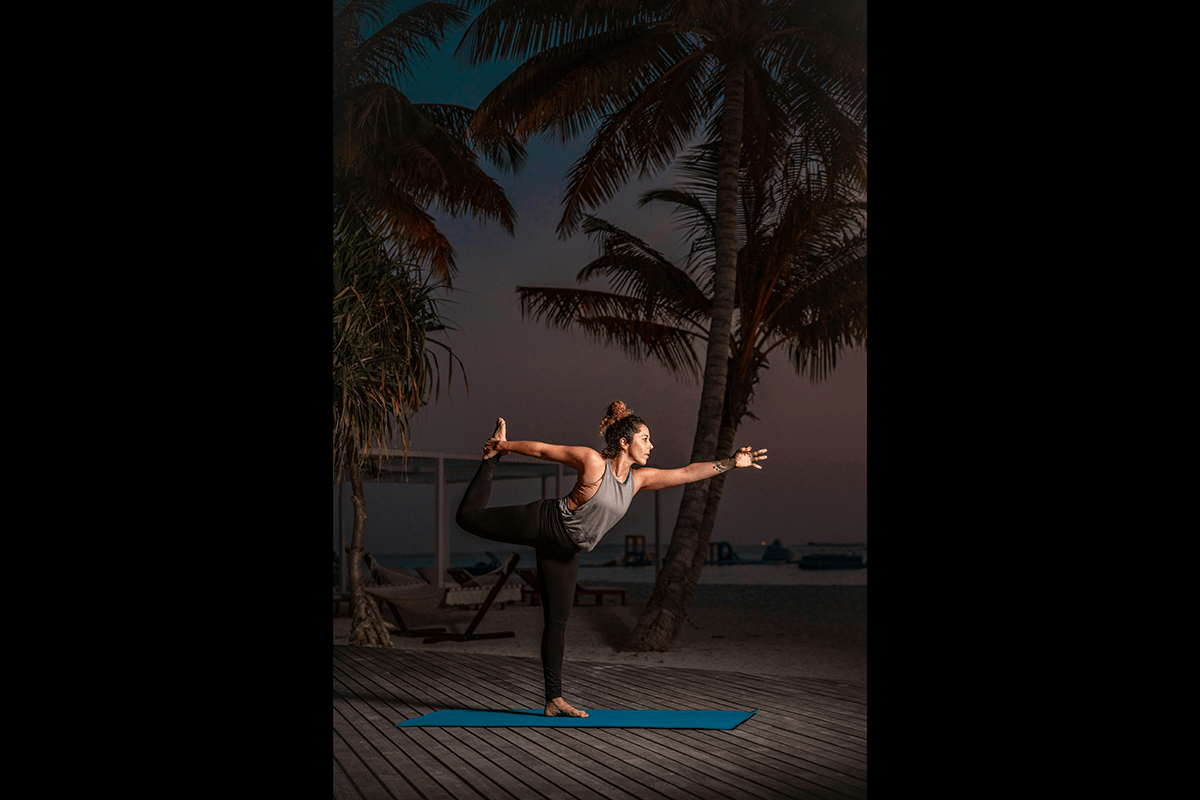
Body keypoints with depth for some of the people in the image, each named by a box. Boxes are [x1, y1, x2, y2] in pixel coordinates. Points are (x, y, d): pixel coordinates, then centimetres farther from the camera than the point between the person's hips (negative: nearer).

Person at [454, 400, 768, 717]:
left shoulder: (638, 479, -2)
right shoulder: (592, 461, -20)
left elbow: (687, 473, 1)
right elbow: (543, 450, -12)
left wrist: (732, 463, -2)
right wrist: (503, 447, -5)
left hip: (565, 551, 5)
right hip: (541, 523, -5)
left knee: (557, 620, 6)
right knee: (470, 517, -2)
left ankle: (554, 700, 9)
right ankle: (492, 459, 23)